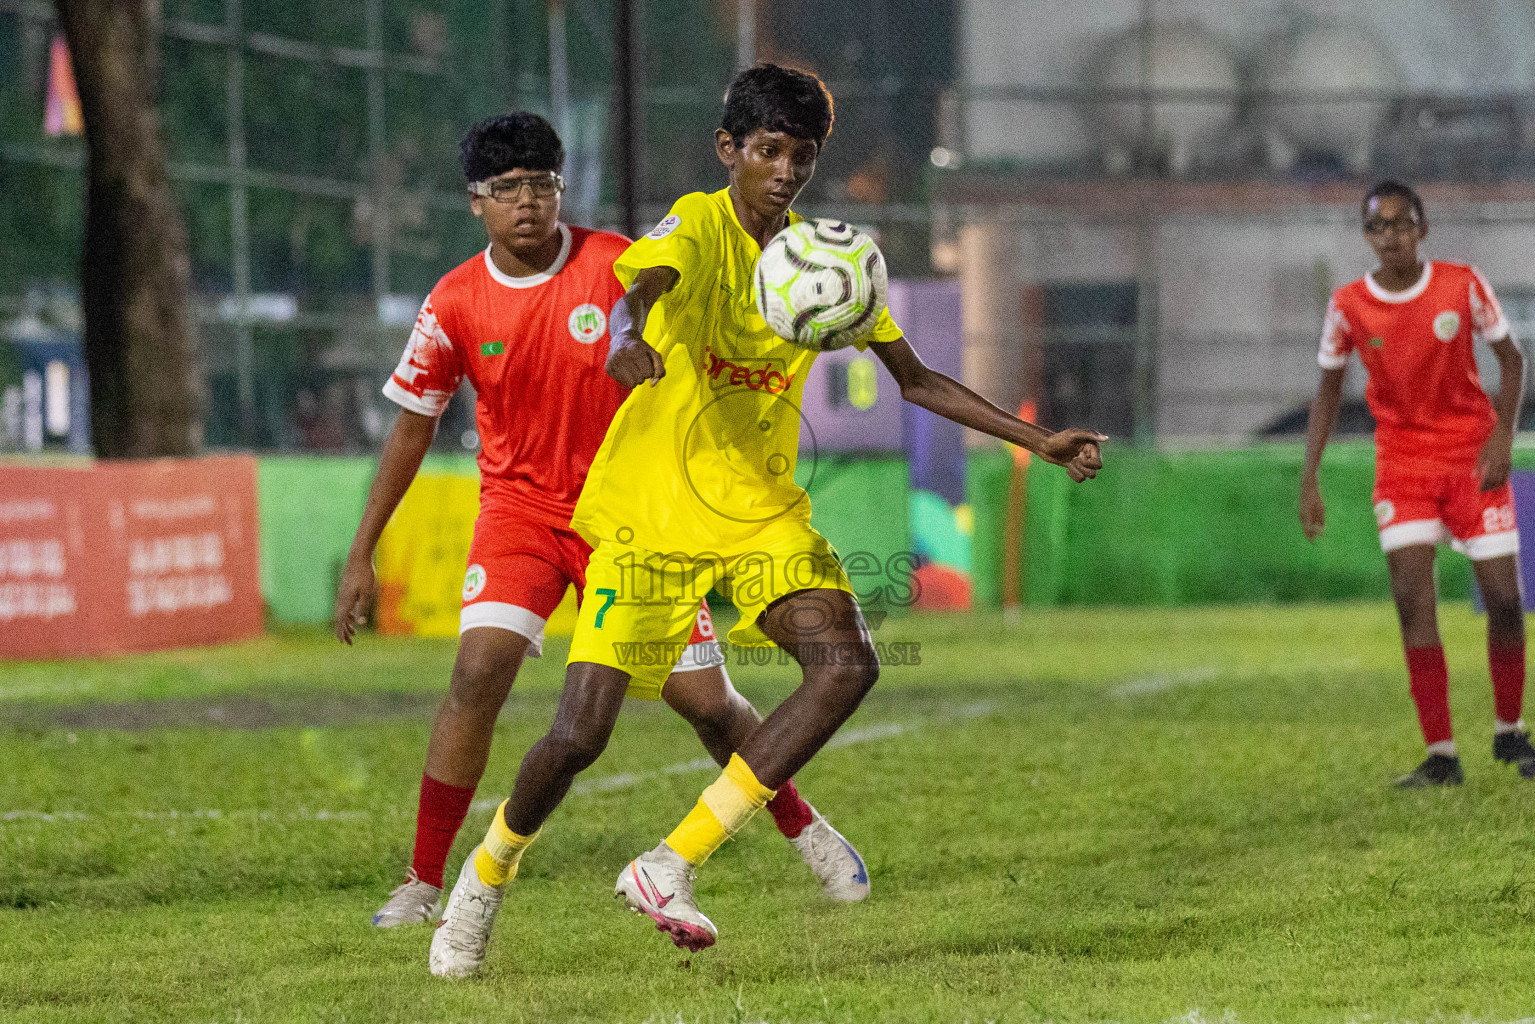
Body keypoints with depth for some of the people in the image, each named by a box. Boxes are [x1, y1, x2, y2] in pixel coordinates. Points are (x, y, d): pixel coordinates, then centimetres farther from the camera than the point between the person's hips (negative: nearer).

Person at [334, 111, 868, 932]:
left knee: (703, 700, 1)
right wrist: (361, 557, 0)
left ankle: (804, 830, 27)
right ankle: (424, 884, -13)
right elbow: (412, 428, 1)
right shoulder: (455, 303, -8)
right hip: (519, 505, 0)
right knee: (479, 670, -22)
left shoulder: (615, 264, -13)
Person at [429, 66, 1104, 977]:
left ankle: (671, 867, -16)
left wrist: (1039, 442, 10)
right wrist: (630, 334, -60)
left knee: (847, 663, -22)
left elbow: (916, 380, 16)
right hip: (652, 512, -5)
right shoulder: (701, 227, -11)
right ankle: (486, 876, 21)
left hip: (765, 516, 5)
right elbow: (646, 281, -36)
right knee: (578, 737, -11)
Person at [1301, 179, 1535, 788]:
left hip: (1473, 457, 0)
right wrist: (1309, 479, 1)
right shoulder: (1349, 305, -6)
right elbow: (1329, 388, 6)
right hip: (1402, 459, 0)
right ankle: (1440, 755, -12)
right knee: (1412, 598, -14)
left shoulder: (1462, 286, -9)